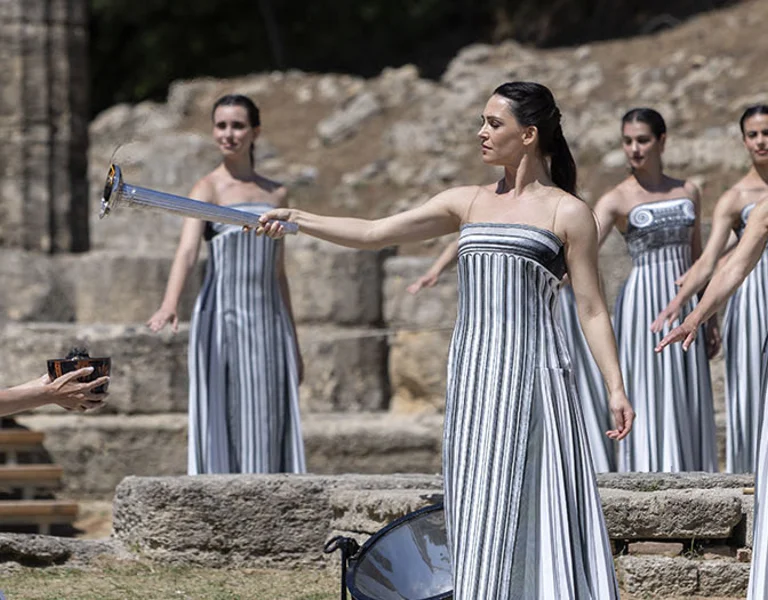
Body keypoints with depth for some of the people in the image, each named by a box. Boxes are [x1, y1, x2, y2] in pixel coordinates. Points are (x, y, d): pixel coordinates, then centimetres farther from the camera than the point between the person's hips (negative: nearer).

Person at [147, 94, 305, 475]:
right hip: (222, 320, -5)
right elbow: (187, 250, -19)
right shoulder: (207, 189, -2)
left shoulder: (275, 195, 14)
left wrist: (294, 345, 18)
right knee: (223, 423, -6)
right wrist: (170, 305, -37)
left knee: (268, 427, 2)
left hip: (269, 323, 5)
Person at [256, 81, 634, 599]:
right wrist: (296, 219, 1)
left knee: (528, 512, -8)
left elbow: (592, 309, -2)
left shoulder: (567, 213, 0)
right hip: (473, 376, 5)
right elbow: (374, 233, 11)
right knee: (478, 514, 3)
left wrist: (617, 389, -10)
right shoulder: (467, 203, 14)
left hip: (532, 376, -5)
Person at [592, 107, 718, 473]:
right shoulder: (617, 201, -3)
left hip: (684, 306, 4)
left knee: (688, 405, 4)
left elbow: (697, 259, 15)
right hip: (643, 305, -4)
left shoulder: (688, 193, 10)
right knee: (649, 401, -5)